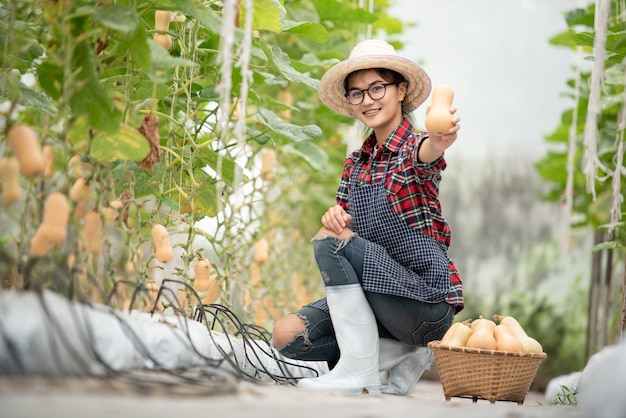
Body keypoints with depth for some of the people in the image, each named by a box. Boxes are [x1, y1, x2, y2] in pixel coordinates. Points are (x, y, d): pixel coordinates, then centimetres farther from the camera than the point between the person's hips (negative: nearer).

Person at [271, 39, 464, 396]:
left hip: (427, 301, -7)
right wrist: (335, 215, -17)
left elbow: (428, 149, -33)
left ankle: (361, 372, -21)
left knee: (330, 242, -25)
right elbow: (342, 222, 9)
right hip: (375, 296, 7)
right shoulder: (356, 163, 13)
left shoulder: (414, 146, -7)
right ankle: (404, 355, 1)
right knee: (287, 335, -12)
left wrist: (442, 137, -59)